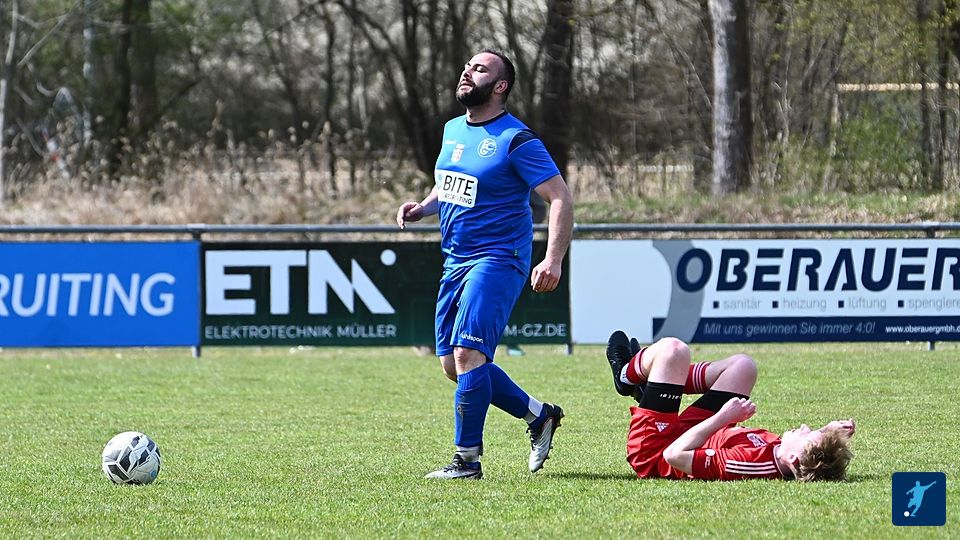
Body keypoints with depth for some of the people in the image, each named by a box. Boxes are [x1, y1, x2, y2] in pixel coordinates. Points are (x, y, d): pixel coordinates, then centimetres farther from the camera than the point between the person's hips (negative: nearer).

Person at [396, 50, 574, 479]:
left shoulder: (516, 140, -11)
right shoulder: (452, 130, 12)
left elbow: (560, 198, -14)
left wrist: (553, 259, -25)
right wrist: (423, 207, 7)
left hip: (497, 261, -9)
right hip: (455, 262, 9)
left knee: (468, 354, -19)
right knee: (452, 364, 8)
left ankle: (468, 459, -12)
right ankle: (540, 415, 23)